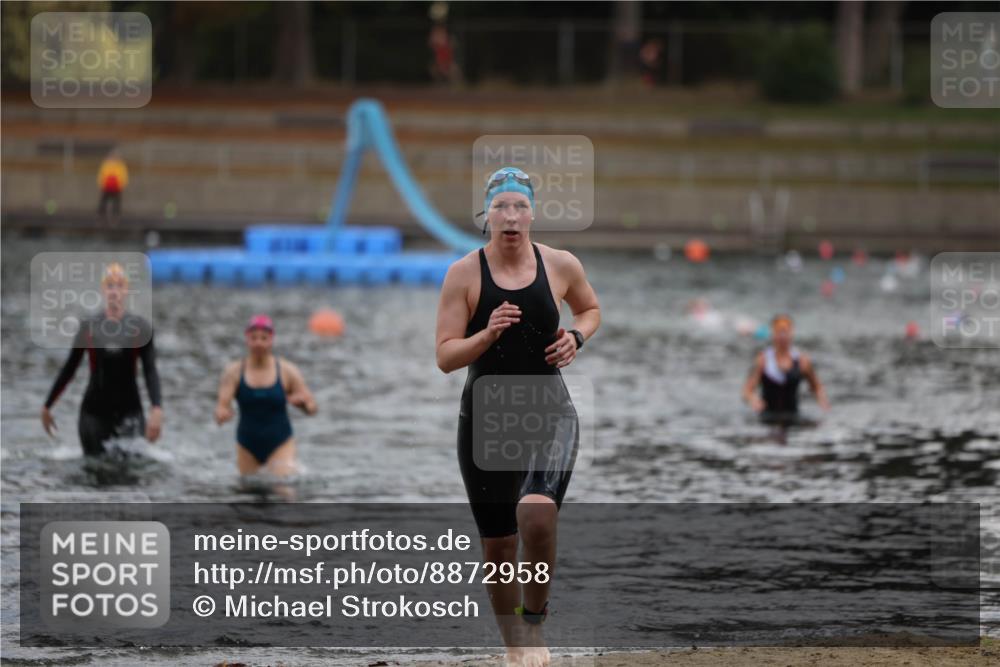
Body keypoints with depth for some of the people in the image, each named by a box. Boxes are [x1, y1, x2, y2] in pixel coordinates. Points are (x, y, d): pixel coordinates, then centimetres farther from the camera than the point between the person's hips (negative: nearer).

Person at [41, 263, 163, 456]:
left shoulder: (140, 328, -1)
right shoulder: (88, 327, 3)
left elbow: (150, 372, -9)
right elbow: (69, 369, 12)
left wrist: (157, 409, -24)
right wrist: (47, 406, 14)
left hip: (128, 411, -1)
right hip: (94, 411, 1)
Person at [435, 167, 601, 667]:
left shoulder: (561, 266, 0)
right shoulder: (464, 274, -5)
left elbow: (590, 308, 22)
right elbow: (445, 357, -6)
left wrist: (577, 337, 1)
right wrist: (488, 335, -23)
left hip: (549, 411, -1)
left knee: (537, 511, -29)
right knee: (497, 545, 7)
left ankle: (534, 623, -8)